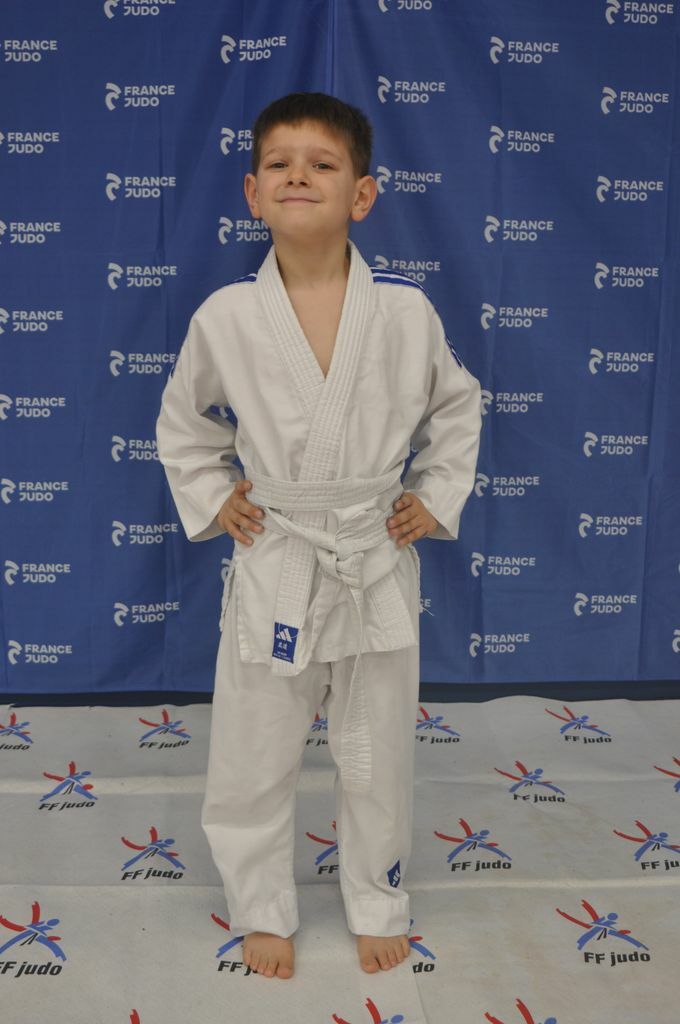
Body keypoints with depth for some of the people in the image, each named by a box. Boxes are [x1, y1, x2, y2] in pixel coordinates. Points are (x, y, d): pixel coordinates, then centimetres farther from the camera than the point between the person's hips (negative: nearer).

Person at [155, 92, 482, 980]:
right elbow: (183, 421, 9)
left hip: (378, 564, 0)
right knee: (253, 764, 13)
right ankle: (264, 910, 38)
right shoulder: (225, 317, -10)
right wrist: (210, 503, 2)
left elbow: (457, 404, 9)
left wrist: (437, 498, 3)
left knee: (378, 764, 15)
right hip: (273, 569, 0)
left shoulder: (406, 309, -10)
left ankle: (378, 907, 40)